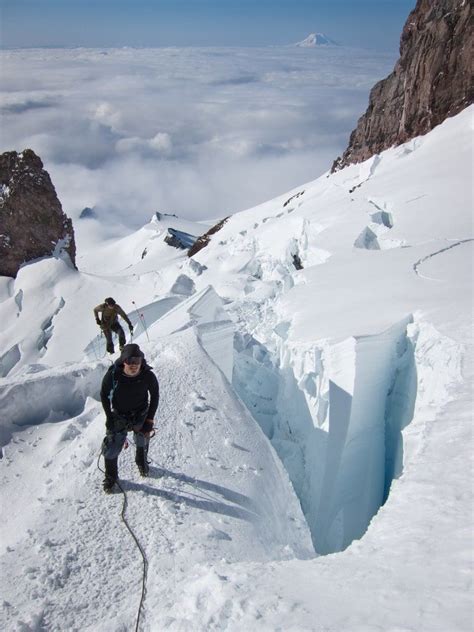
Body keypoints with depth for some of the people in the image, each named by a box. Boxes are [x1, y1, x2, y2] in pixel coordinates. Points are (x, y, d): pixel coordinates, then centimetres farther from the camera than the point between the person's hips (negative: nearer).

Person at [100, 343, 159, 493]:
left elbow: (155, 395, -6)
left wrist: (150, 420, -6)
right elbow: (104, 395, -8)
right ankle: (111, 477, 28)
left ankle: (142, 462, 57)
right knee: (111, 449, -2)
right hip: (119, 416, -1)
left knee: (142, 444, 22)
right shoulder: (113, 374, -27)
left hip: (140, 415, 1)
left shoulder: (148, 376, -25)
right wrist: (109, 417, -8)